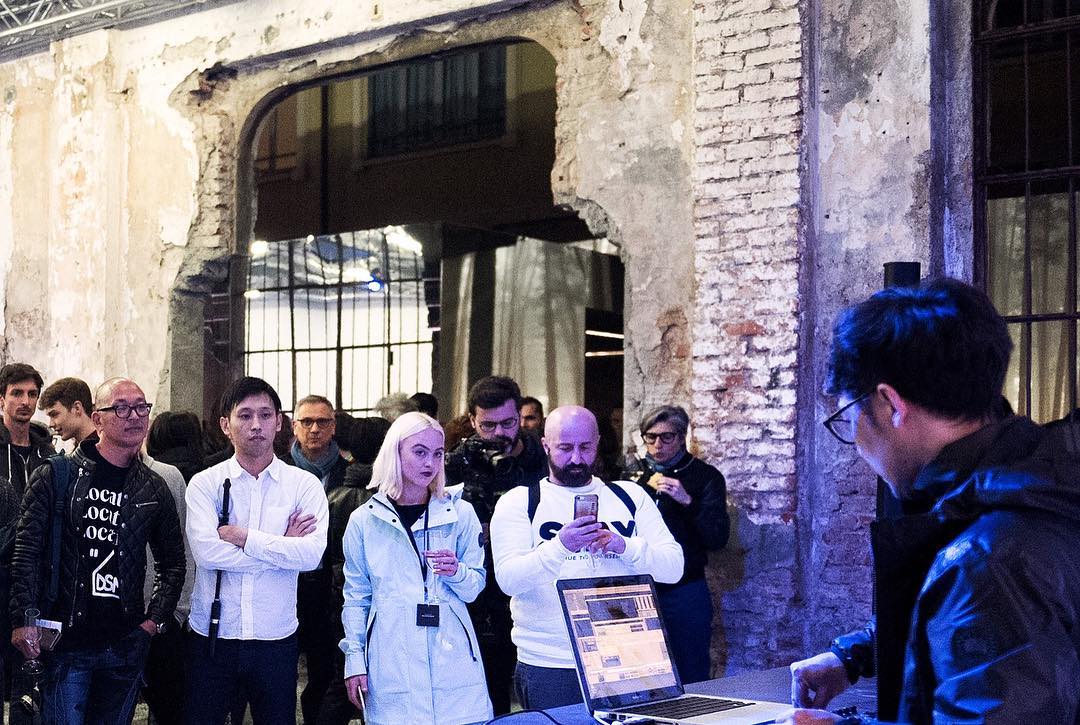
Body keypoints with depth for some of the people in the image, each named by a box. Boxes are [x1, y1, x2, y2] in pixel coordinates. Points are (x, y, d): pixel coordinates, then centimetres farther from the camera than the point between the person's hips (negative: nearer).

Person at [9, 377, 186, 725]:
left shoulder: (153, 490, 9)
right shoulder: (56, 476, -2)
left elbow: (172, 563, 18)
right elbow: (27, 550, -4)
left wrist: (156, 618, 7)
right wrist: (23, 619, -11)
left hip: (125, 645, 3)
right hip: (64, 643, -3)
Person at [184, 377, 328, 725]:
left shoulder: (304, 484, 0)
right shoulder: (205, 483, 0)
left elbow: (311, 553, -15)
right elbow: (205, 551, -16)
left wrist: (244, 536, -15)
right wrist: (281, 547, -12)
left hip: (277, 640, 0)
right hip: (211, 638, 0)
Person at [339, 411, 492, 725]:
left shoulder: (460, 513, 4)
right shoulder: (364, 520, 4)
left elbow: (476, 587, 9)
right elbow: (356, 597, 9)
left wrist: (457, 572, -12)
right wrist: (354, 659, 5)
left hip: (451, 659, 1)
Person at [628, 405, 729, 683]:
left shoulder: (705, 477, 0)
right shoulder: (636, 475, 13)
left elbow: (718, 539, -9)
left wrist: (687, 501, -18)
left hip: (684, 592, -4)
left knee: (690, 679, -1)